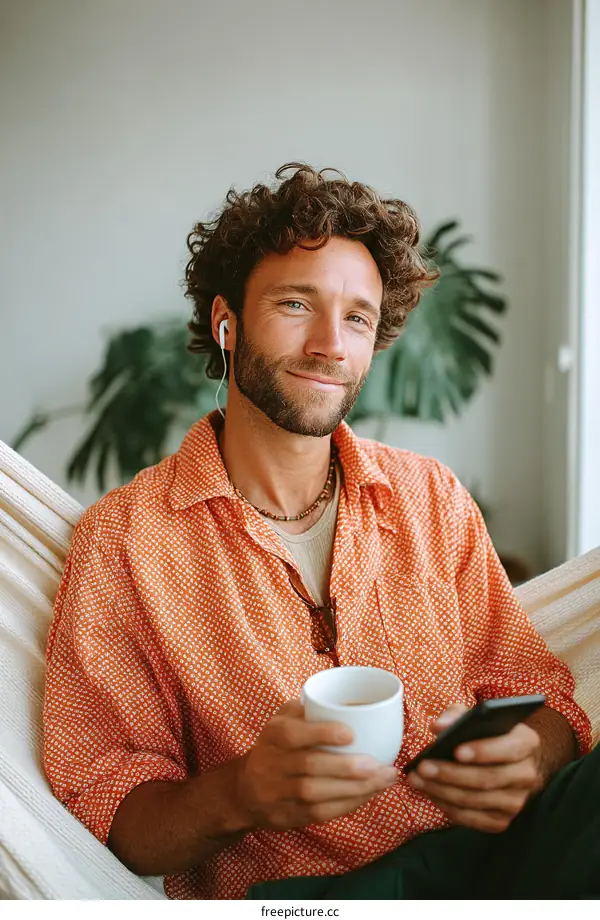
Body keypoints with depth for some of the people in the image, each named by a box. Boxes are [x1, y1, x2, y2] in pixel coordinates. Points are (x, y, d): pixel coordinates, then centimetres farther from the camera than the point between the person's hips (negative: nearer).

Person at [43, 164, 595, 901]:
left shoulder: (430, 499, 7)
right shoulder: (123, 538, -4)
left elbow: (537, 693, 9)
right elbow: (103, 805, -3)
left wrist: (526, 760, -16)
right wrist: (240, 795, -24)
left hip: (484, 846, 4)